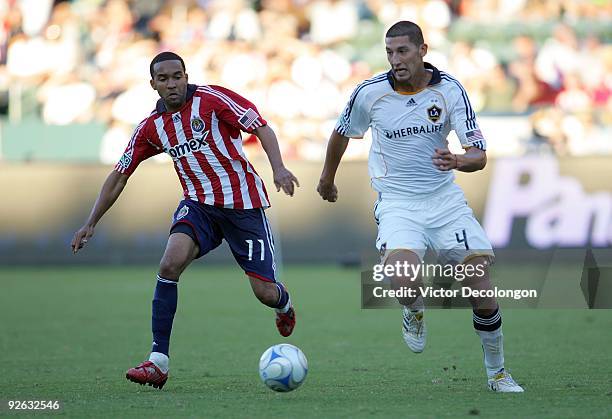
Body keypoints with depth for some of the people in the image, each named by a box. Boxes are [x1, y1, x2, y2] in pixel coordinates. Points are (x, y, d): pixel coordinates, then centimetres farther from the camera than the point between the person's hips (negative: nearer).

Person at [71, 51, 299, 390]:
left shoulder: (212, 98, -9)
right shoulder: (151, 127, 5)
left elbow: (261, 128, -10)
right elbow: (120, 175, 12)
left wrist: (278, 167, -27)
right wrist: (91, 223, 11)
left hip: (243, 205, -3)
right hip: (199, 204, 3)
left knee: (264, 292, -4)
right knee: (170, 264, -25)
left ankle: (284, 305, 39)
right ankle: (158, 362, -22)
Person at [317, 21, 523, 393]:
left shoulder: (450, 90, -8)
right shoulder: (370, 93, -8)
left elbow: (479, 156, -11)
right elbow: (342, 133, 13)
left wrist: (457, 161, -34)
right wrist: (327, 178, 27)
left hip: (446, 200, 1)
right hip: (397, 204, -1)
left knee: (482, 289, -6)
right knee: (404, 281, -30)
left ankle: (497, 373, 17)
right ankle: (414, 313, 8)